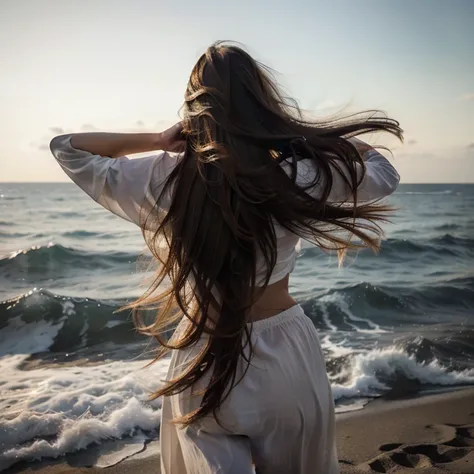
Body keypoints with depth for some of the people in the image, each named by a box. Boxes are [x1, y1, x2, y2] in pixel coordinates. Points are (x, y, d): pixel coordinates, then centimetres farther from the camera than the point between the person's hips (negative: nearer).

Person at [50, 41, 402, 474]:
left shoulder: (161, 178, -11)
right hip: (287, 359, 3)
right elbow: (384, 174, 2)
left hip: (204, 362, -2)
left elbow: (66, 147, 4)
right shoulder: (295, 175, -15)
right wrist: (307, 132, -2)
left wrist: (155, 140, 0)